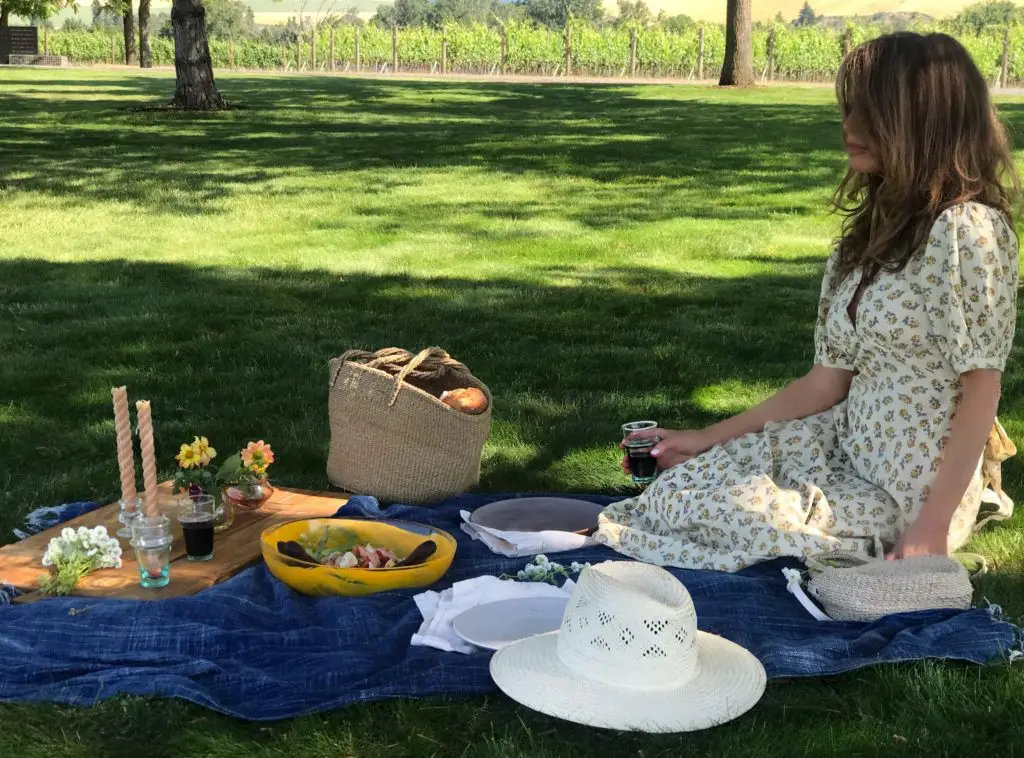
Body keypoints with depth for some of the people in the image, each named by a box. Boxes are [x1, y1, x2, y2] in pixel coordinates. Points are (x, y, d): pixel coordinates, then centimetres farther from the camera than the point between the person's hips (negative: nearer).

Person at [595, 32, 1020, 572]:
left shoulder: (966, 229, -18)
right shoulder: (875, 228, 8)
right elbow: (828, 382, 7)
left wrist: (934, 526, -21)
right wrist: (711, 439, 6)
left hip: (910, 492, -8)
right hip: (851, 447, 8)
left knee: (693, 505, -10)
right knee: (684, 482, 1)